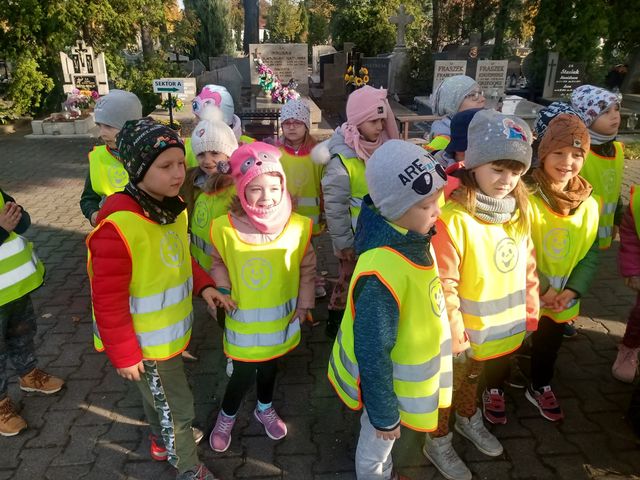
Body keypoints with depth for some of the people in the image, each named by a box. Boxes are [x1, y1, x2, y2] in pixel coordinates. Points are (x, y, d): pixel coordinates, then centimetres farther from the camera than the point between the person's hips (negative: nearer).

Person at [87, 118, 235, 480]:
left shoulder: (173, 206, -5)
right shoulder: (119, 225, -31)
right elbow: (108, 301, -25)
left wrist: (204, 285, -6)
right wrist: (124, 355, -17)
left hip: (173, 330, 8)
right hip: (146, 342, -7)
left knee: (159, 394, 31)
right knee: (177, 406, 12)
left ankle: (162, 441, 57)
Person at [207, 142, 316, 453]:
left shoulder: (297, 227, -16)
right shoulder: (226, 228, -19)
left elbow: (307, 268, -2)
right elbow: (219, 264, -1)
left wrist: (304, 304, 1)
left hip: (281, 319, 2)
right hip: (243, 321, -2)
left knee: (269, 367, 24)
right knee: (243, 374, 12)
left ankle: (265, 408, 54)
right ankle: (226, 417, 44)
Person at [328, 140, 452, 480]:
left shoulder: (412, 238, -13)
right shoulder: (382, 274, -38)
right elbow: (372, 353, -29)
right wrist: (383, 413, -20)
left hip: (405, 371, 8)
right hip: (386, 381, -8)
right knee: (377, 443, 23)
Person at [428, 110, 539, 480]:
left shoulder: (520, 211, -5)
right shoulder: (453, 218, -28)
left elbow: (528, 266, 6)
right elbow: (443, 286, -25)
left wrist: (530, 309, 10)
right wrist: (453, 334, -19)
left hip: (505, 327, 6)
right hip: (464, 332, -6)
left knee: (474, 377, 31)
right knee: (448, 385, 18)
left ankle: (469, 419, 58)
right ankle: (438, 443, 42)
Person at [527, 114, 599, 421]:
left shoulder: (588, 205, -4)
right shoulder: (525, 198, -21)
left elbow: (591, 253, 2)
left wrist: (573, 289, -10)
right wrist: (540, 289, -19)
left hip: (562, 300, 5)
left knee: (549, 347, 26)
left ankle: (540, 388, 51)